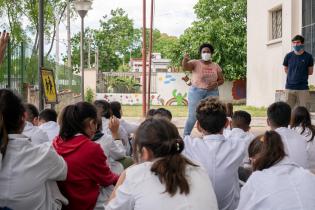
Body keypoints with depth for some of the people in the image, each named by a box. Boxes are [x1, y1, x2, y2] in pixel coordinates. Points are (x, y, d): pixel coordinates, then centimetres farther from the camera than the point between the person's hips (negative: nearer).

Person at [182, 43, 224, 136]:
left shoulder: (216, 66, 8)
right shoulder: (195, 63, -2)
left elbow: (222, 80, 12)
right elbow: (185, 67, -20)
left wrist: (216, 84, -10)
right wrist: (185, 59, -42)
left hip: (212, 92, 3)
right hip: (196, 91, -3)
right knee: (192, 116, -4)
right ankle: (185, 137, 8)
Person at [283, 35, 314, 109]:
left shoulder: (308, 57, 0)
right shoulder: (288, 56, 3)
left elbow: (310, 72, 10)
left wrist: (301, 73, 4)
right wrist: (293, 75, 6)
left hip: (303, 89, -1)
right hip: (289, 88, 1)